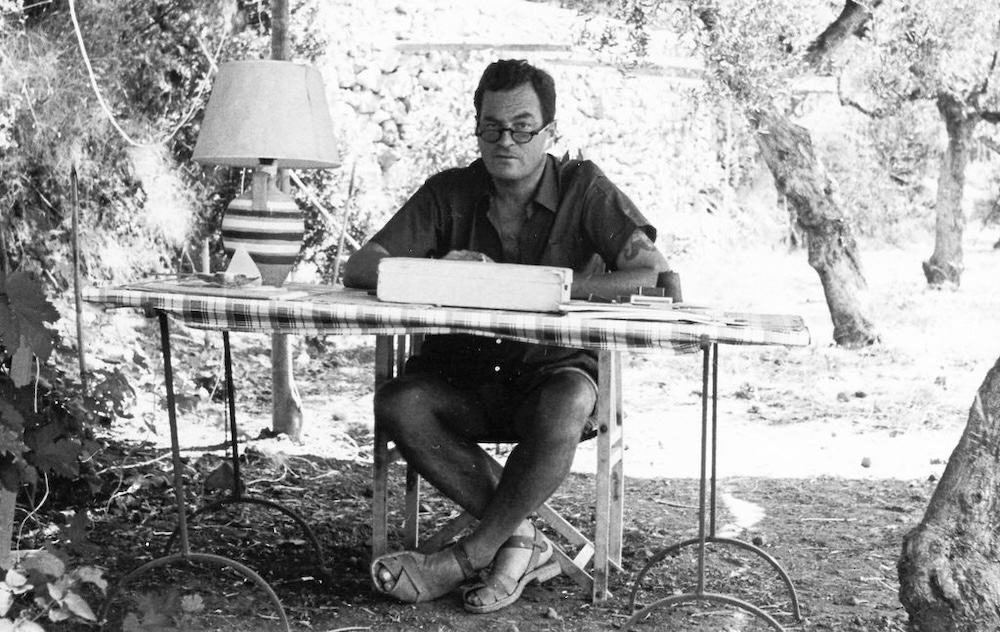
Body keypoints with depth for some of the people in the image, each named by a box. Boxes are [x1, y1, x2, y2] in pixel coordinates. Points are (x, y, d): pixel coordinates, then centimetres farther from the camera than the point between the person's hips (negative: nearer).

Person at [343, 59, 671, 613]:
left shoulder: (583, 188, -4)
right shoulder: (451, 192, 2)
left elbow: (653, 274, -17)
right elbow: (359, 268, -3)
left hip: (555, 366, -2)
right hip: (464, 374, 3)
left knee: (566, 407, -37)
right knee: (398, 405, -28)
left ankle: (468, 557, -19)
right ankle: (519, 538, -18)